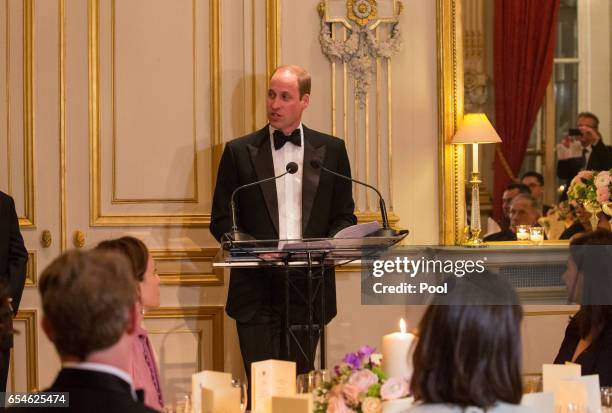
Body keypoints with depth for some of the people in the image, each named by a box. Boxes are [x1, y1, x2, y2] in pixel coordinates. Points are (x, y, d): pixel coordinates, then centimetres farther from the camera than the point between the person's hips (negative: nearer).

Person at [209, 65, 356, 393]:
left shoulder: (331, 150, 9)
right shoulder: (239, 151, 5)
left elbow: (345, 217, 11)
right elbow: (221, 221, 5)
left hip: (309, 285, 1)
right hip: (257, 289, -1)